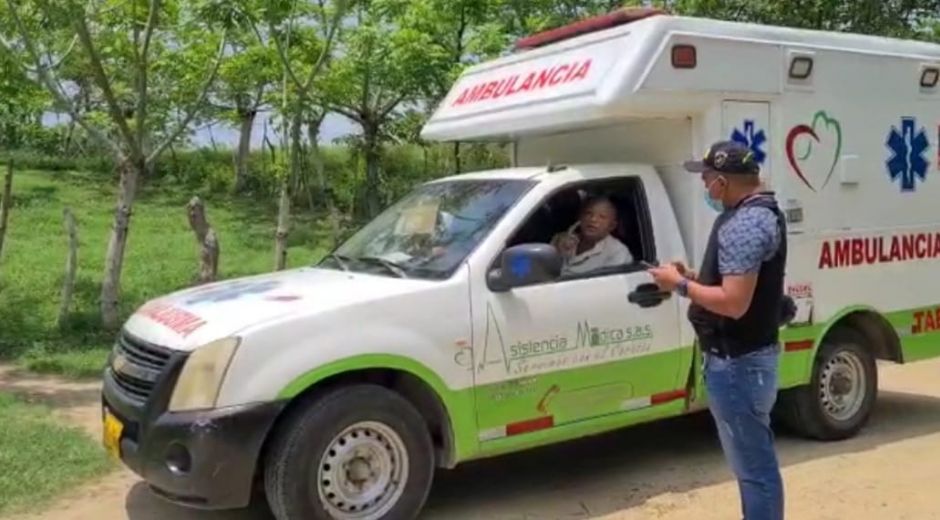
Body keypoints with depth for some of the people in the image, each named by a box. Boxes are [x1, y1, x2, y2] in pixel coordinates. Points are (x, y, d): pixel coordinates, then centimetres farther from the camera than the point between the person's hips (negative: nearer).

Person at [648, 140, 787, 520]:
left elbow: (734, 303, -28)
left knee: (753, 465, -1)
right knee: (756, 460, 22)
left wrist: (681, 285, -16)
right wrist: (694, 276, 8)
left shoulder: (744, 225, -23)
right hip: (749, 355, 11)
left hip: (737, 362, -11)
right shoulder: (761, 212, 12)